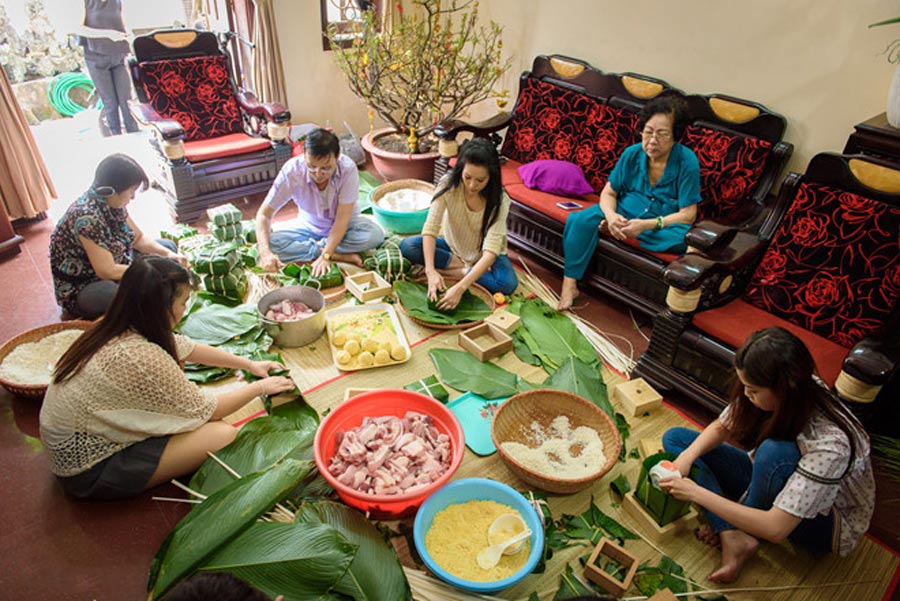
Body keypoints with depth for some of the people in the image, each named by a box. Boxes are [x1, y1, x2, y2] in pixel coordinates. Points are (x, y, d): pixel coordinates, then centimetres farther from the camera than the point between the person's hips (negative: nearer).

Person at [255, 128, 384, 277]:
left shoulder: (348, 169, -28)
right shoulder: (292, 170, -25)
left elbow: (342, 218, -26)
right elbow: (264, 214, -21)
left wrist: (325, 255, -37)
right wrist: (265, 252, -37)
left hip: (343, 227, -1)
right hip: (309, 228, 1)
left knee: (375, 234, -32)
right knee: (273, 243, -27)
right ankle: (340, 255, -22)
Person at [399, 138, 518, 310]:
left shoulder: (499, 200, -28)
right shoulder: (448, 185, -24)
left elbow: (490, 250, -36)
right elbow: (430, 229, -29)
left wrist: (460, 287, -48)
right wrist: (430, 271, -45)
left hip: (484, 255, -2)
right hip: (453, 247, 2)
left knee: (507, 283, -33)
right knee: (407, 246, -23)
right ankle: (469, 269, -16)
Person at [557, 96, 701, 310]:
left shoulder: (687, 162, -17)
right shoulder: (632, 153, -7)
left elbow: (688, 215, -18)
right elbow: (608, 192, -2)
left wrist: (647, 225, -31)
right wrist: (611, 215, -25)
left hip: (663, 222, -2)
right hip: (624, 212, 2)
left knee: (684, 237, -36)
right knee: (579, 220, -23)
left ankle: (615, 230, -20)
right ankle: (569, 284, -19)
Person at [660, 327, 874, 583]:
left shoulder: (828, 442, -37)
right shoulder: (774, 395, -20)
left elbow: (776, 529, -37)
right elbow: (719, 428, -5)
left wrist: (698, 493, -34)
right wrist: (686, 458, -25)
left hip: (824, 521, -6)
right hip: (769, 481, 7)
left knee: (775, 451, -40)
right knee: (675, 437, -6)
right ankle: (733, 537, -19)